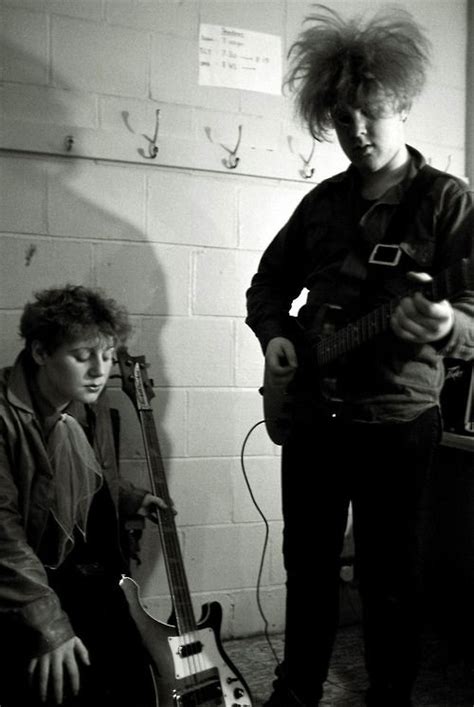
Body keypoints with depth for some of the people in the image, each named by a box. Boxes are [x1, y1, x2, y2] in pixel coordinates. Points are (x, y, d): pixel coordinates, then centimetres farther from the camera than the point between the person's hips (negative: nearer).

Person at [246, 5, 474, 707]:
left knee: (390, 580, 8)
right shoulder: (323, 200, 10)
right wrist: (275, 335, -1)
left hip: (396, 419, -4)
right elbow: (269, 283, 19)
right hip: (309, 412, 5)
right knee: (307, 564, 17)